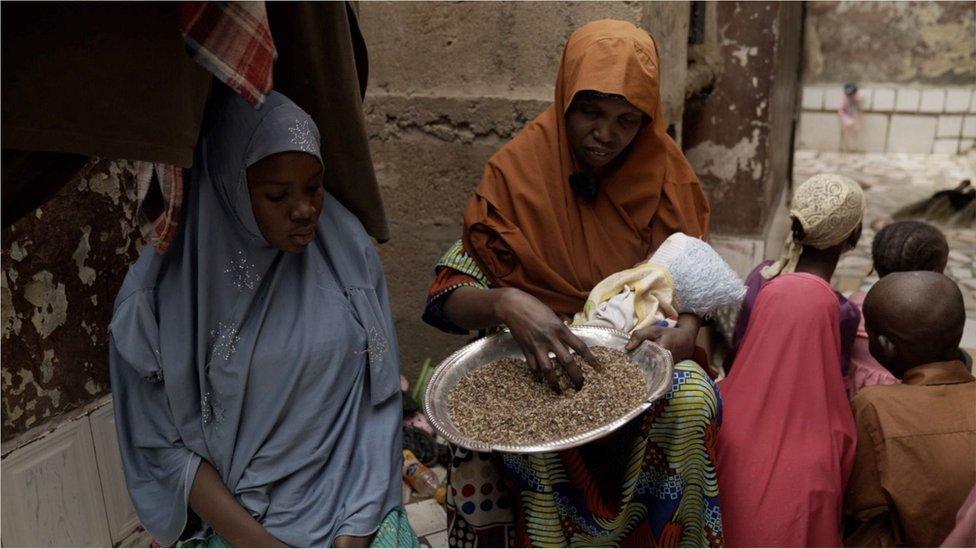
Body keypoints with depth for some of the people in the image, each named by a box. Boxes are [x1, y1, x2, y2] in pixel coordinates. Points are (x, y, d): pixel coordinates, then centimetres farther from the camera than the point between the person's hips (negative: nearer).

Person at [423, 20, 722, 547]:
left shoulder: (663, 172, -1)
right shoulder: (517, 171, -8)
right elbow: (447, 298, -10)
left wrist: (683, 334, -20)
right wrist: (505, 303, -33)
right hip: (539, 361, -2)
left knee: (690, 399, -27)